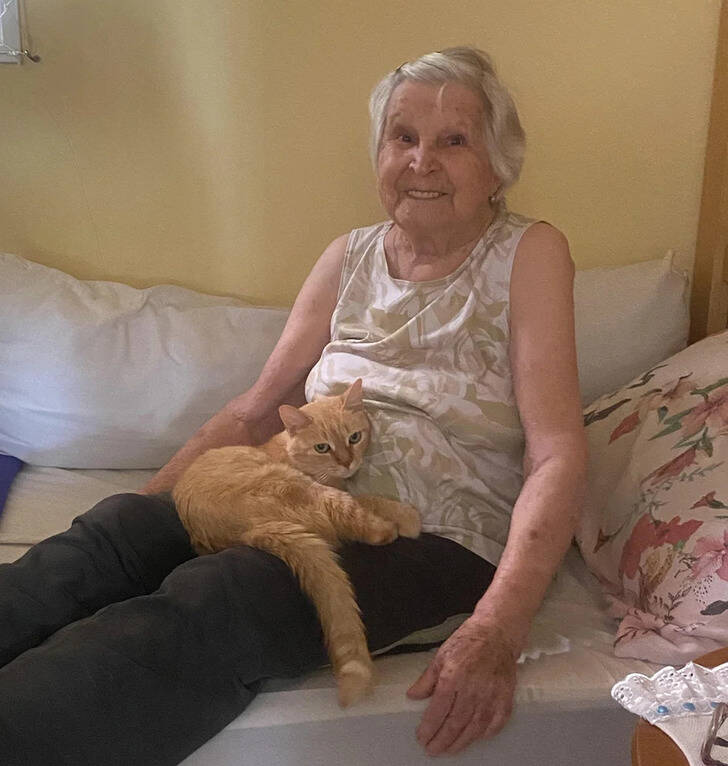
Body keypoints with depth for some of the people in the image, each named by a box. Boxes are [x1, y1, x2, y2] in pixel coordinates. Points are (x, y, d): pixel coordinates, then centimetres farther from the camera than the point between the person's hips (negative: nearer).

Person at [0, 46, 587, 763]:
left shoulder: (528, 253, -1)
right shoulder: (350, 256, 13)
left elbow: (557, 454, -10)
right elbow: (254, 411, 15)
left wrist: (498, 625, -25)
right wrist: (137, 511, 3)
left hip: (435, 539, -4)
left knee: (221, 596, -34)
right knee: (114, 530, -25)